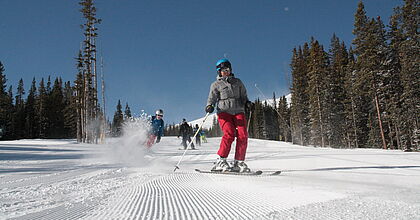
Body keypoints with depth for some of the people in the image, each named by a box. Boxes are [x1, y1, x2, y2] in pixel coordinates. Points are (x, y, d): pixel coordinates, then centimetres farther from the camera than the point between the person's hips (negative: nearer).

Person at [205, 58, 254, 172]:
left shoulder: (237, 82, 23)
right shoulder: (216, 84, 14)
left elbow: (243, 96, 25)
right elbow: (212, 98, 7)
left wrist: (247, 103, 4)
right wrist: (209, 106, -15)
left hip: (238, 111, 3)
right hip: (224, 112, -3)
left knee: (243, 135, -15)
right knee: (229, 134, -24)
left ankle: (239, 162, -6)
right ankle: (220, 161, -16)